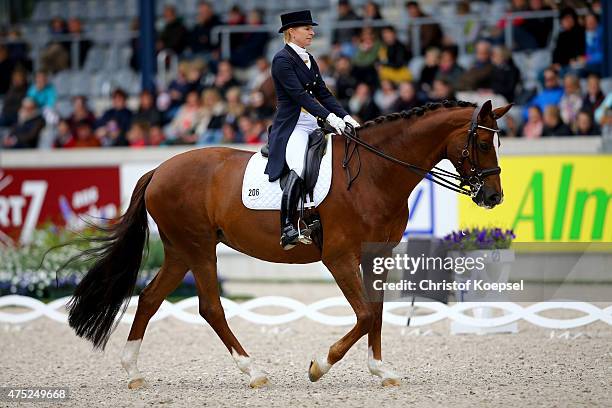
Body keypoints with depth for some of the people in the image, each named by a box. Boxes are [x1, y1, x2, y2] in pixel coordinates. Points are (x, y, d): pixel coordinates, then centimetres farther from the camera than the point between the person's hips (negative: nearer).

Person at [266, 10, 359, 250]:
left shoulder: (308, 60, 18)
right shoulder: (282, 59, -9)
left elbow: (322, 93, 17)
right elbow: (299, 94, -19)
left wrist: (345, 117, 3)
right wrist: (329, 117, -26)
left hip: (312, 125, 10)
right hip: (291, 126, -10)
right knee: (300, 169, -32)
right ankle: (287, 231, -35)